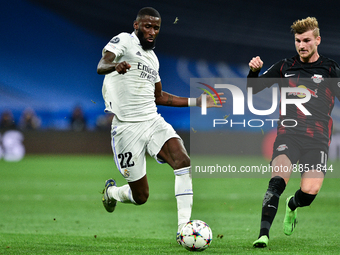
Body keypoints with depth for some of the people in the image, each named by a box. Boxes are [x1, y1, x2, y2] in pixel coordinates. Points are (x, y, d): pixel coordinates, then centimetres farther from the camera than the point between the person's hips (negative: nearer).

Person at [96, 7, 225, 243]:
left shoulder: (152, 57, 18)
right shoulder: (124, 41, -4)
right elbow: (101, 65, -24)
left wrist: (196, 102, 24)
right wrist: (115, 66, -48)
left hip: (153, 121, 6)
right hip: (127, 126, -6)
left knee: (183, 161, -22)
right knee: (140, 196, 1)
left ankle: (184, 227, -23)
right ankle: (111, 192, 37)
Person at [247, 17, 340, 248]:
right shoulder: (285, 67, 15)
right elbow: (253, 88, 21)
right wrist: (254, 71, 0)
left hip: (318, 137, -1)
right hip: (289, 133, 1)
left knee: (310, 190, -18)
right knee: (277, 181, -25)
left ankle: (293, 205, 19)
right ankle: (264, 234, -27)